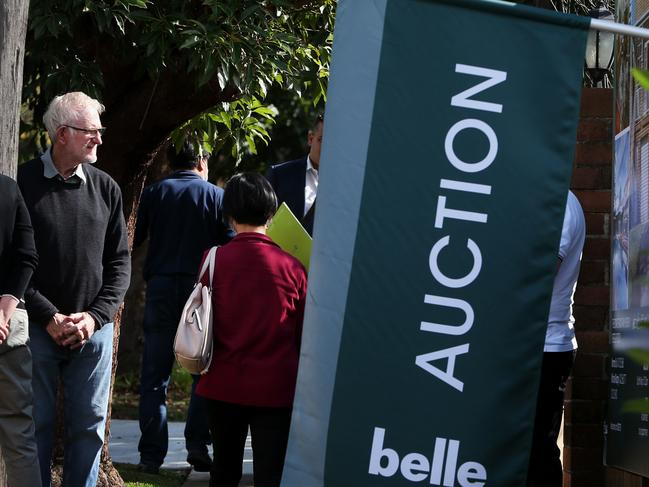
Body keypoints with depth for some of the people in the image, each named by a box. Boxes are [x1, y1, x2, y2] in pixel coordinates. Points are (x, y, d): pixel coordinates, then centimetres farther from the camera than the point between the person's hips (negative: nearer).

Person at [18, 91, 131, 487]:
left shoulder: (105, 188, 7)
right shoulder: (22, 183, -4)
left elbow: (120, 261, 9)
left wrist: (95, 316, -5)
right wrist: (49, 318, -12)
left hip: (94, 331, 3)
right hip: (38, 330, -3)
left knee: (90, 425, 5)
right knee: (37, 424, 2)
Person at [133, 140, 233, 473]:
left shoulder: (154, 193, 4)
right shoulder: (216, 196, 1)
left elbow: (134, 240, 8)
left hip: (160, 286, 1)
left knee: (155, 374, 5)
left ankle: (152, 454, 2)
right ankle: (197, 443, 0)